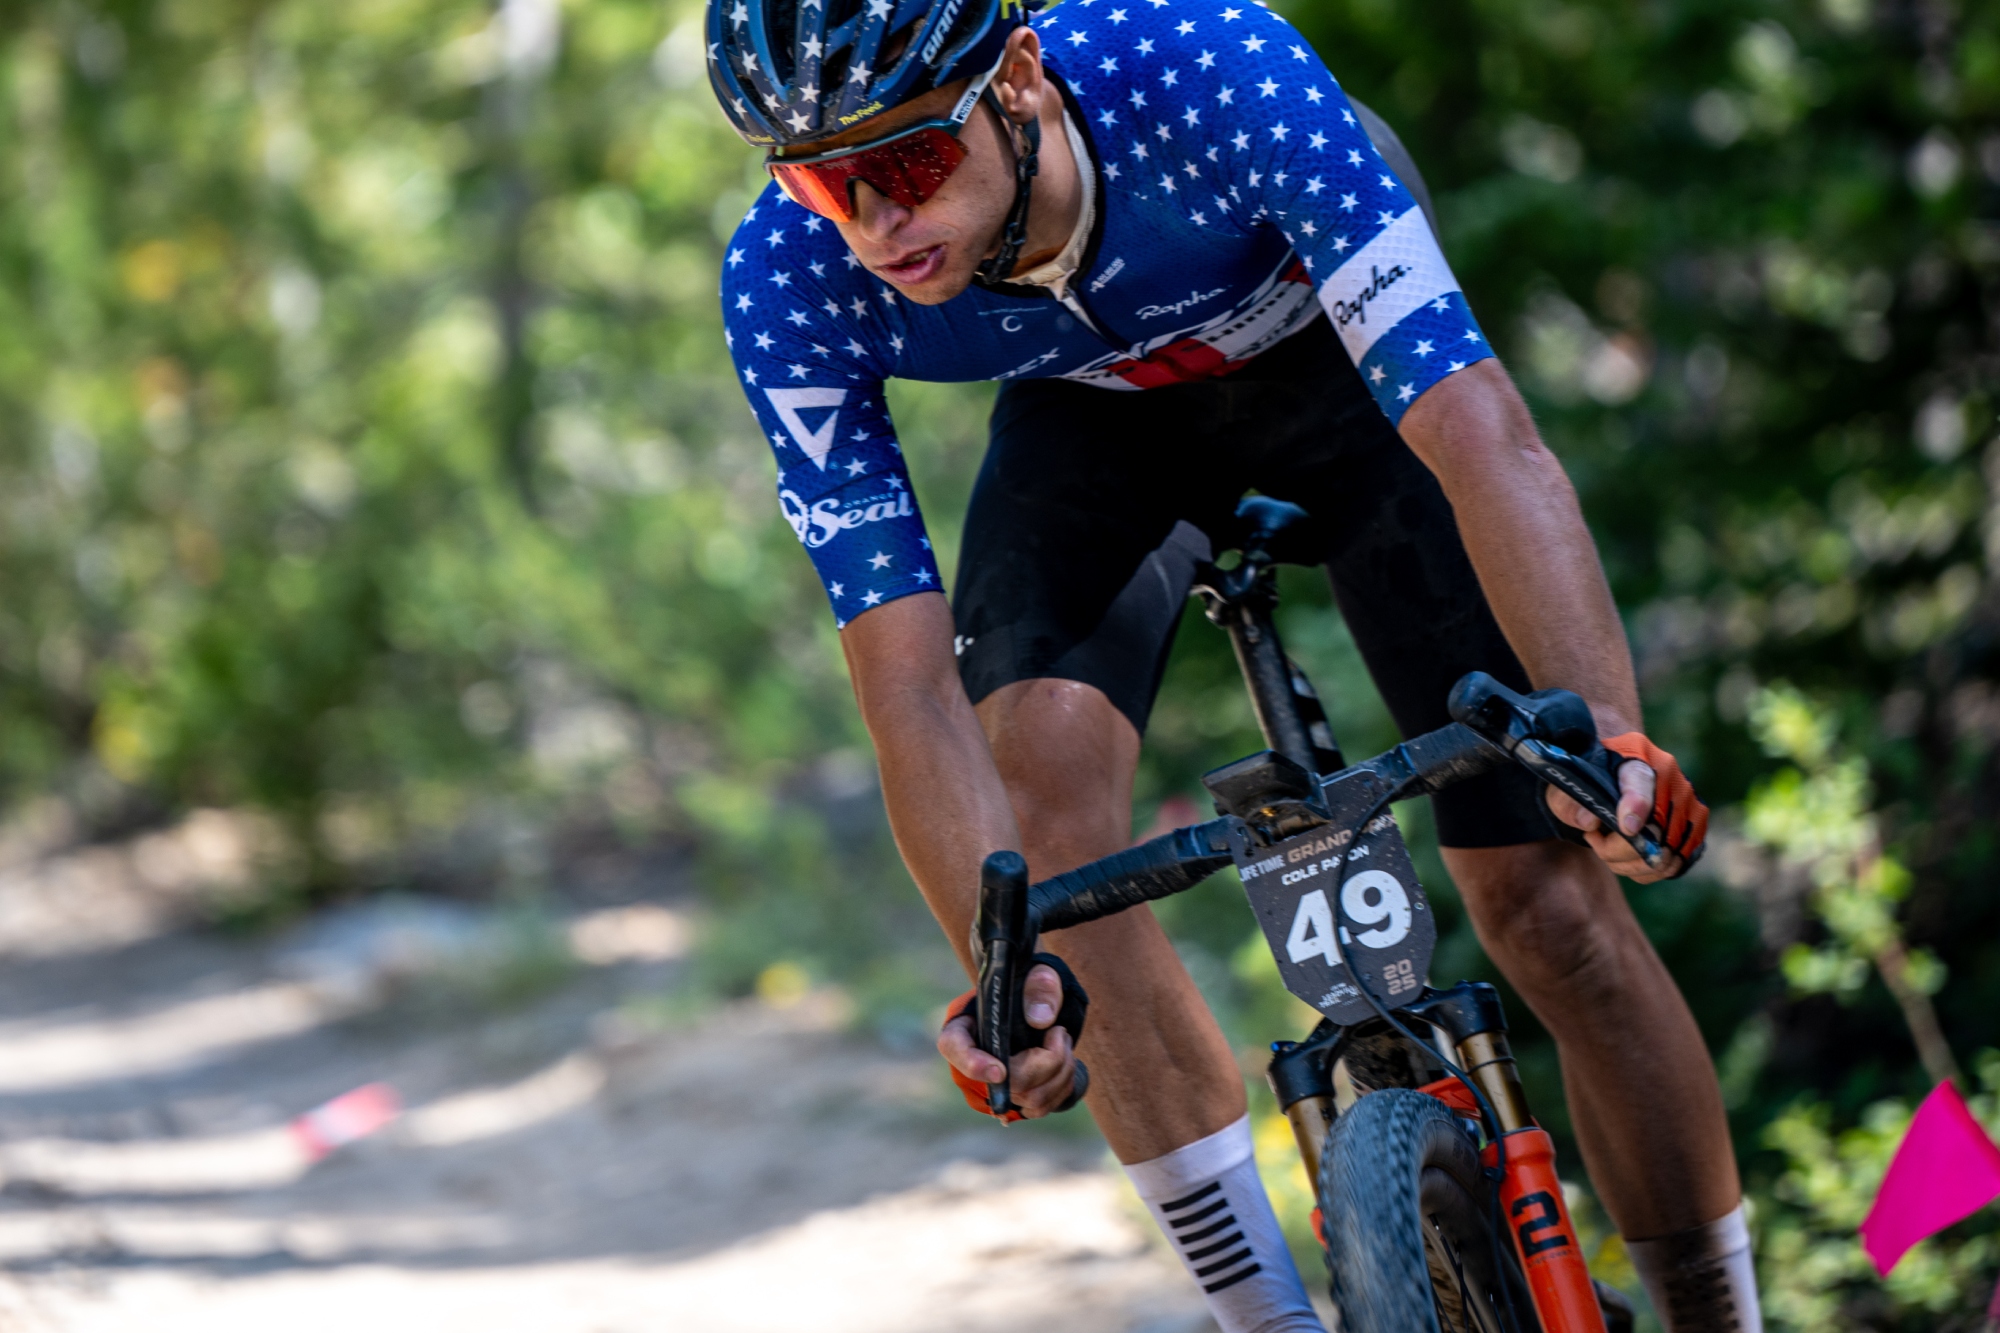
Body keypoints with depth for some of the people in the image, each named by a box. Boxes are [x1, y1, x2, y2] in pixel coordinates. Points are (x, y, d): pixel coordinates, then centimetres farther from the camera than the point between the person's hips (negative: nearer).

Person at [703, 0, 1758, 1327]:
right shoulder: (790, 287, -31)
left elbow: (1481, 433, -45)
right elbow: (911, 684, -30)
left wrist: (1603, 733, -59)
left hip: (1343, 362, -2)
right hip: (1093, 413, 2)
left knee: (1546, 892, -10)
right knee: (1040, 770, -26)